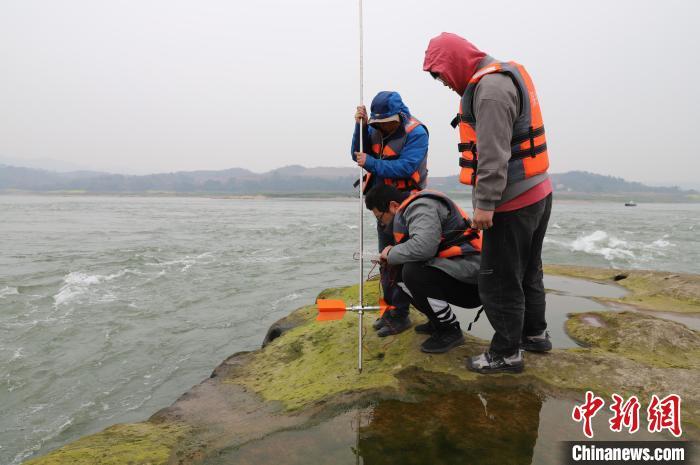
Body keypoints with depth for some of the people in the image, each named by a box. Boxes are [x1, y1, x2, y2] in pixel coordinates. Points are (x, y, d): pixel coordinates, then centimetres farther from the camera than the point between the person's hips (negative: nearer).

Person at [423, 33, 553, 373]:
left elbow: (493, 154, -24)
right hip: (536, 192, 11)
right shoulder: (506, 76, 16)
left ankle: (506, 353, 12)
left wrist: (485, 203, -22)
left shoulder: (490, 87, -17)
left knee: (499, 281, 0)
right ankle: (535, 334, 36)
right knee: (527, 271, 21)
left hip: (513, 202, -11)